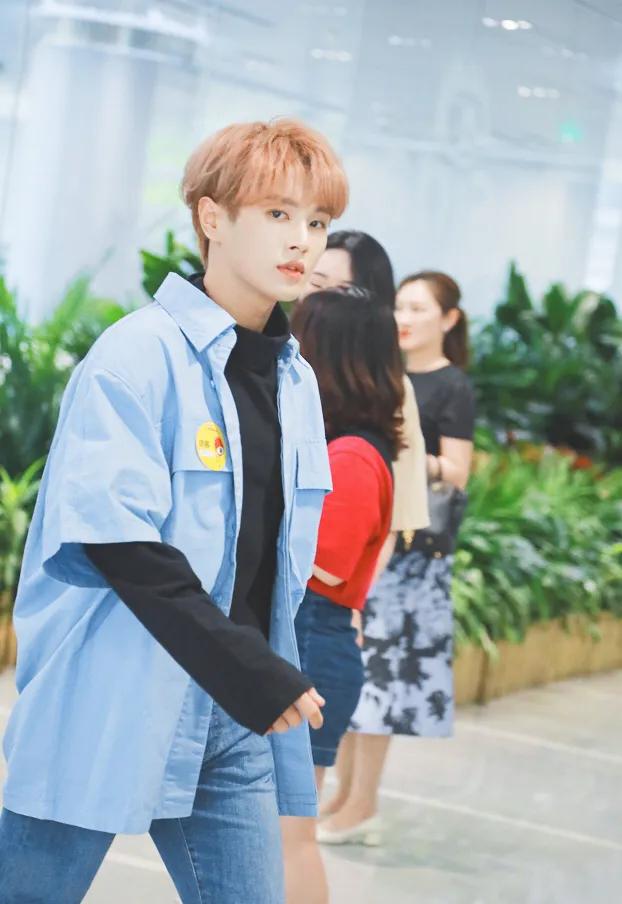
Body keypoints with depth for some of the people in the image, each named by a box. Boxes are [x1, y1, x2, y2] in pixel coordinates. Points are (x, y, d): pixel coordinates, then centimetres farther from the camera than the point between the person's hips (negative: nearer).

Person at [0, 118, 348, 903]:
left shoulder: (295, 379, 12)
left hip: (234, 721, 7)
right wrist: (256, 676, -19)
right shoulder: (140, 353, -11)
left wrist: (273, 678, 8)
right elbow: (116, 539, -19)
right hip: (111, 712, -7)